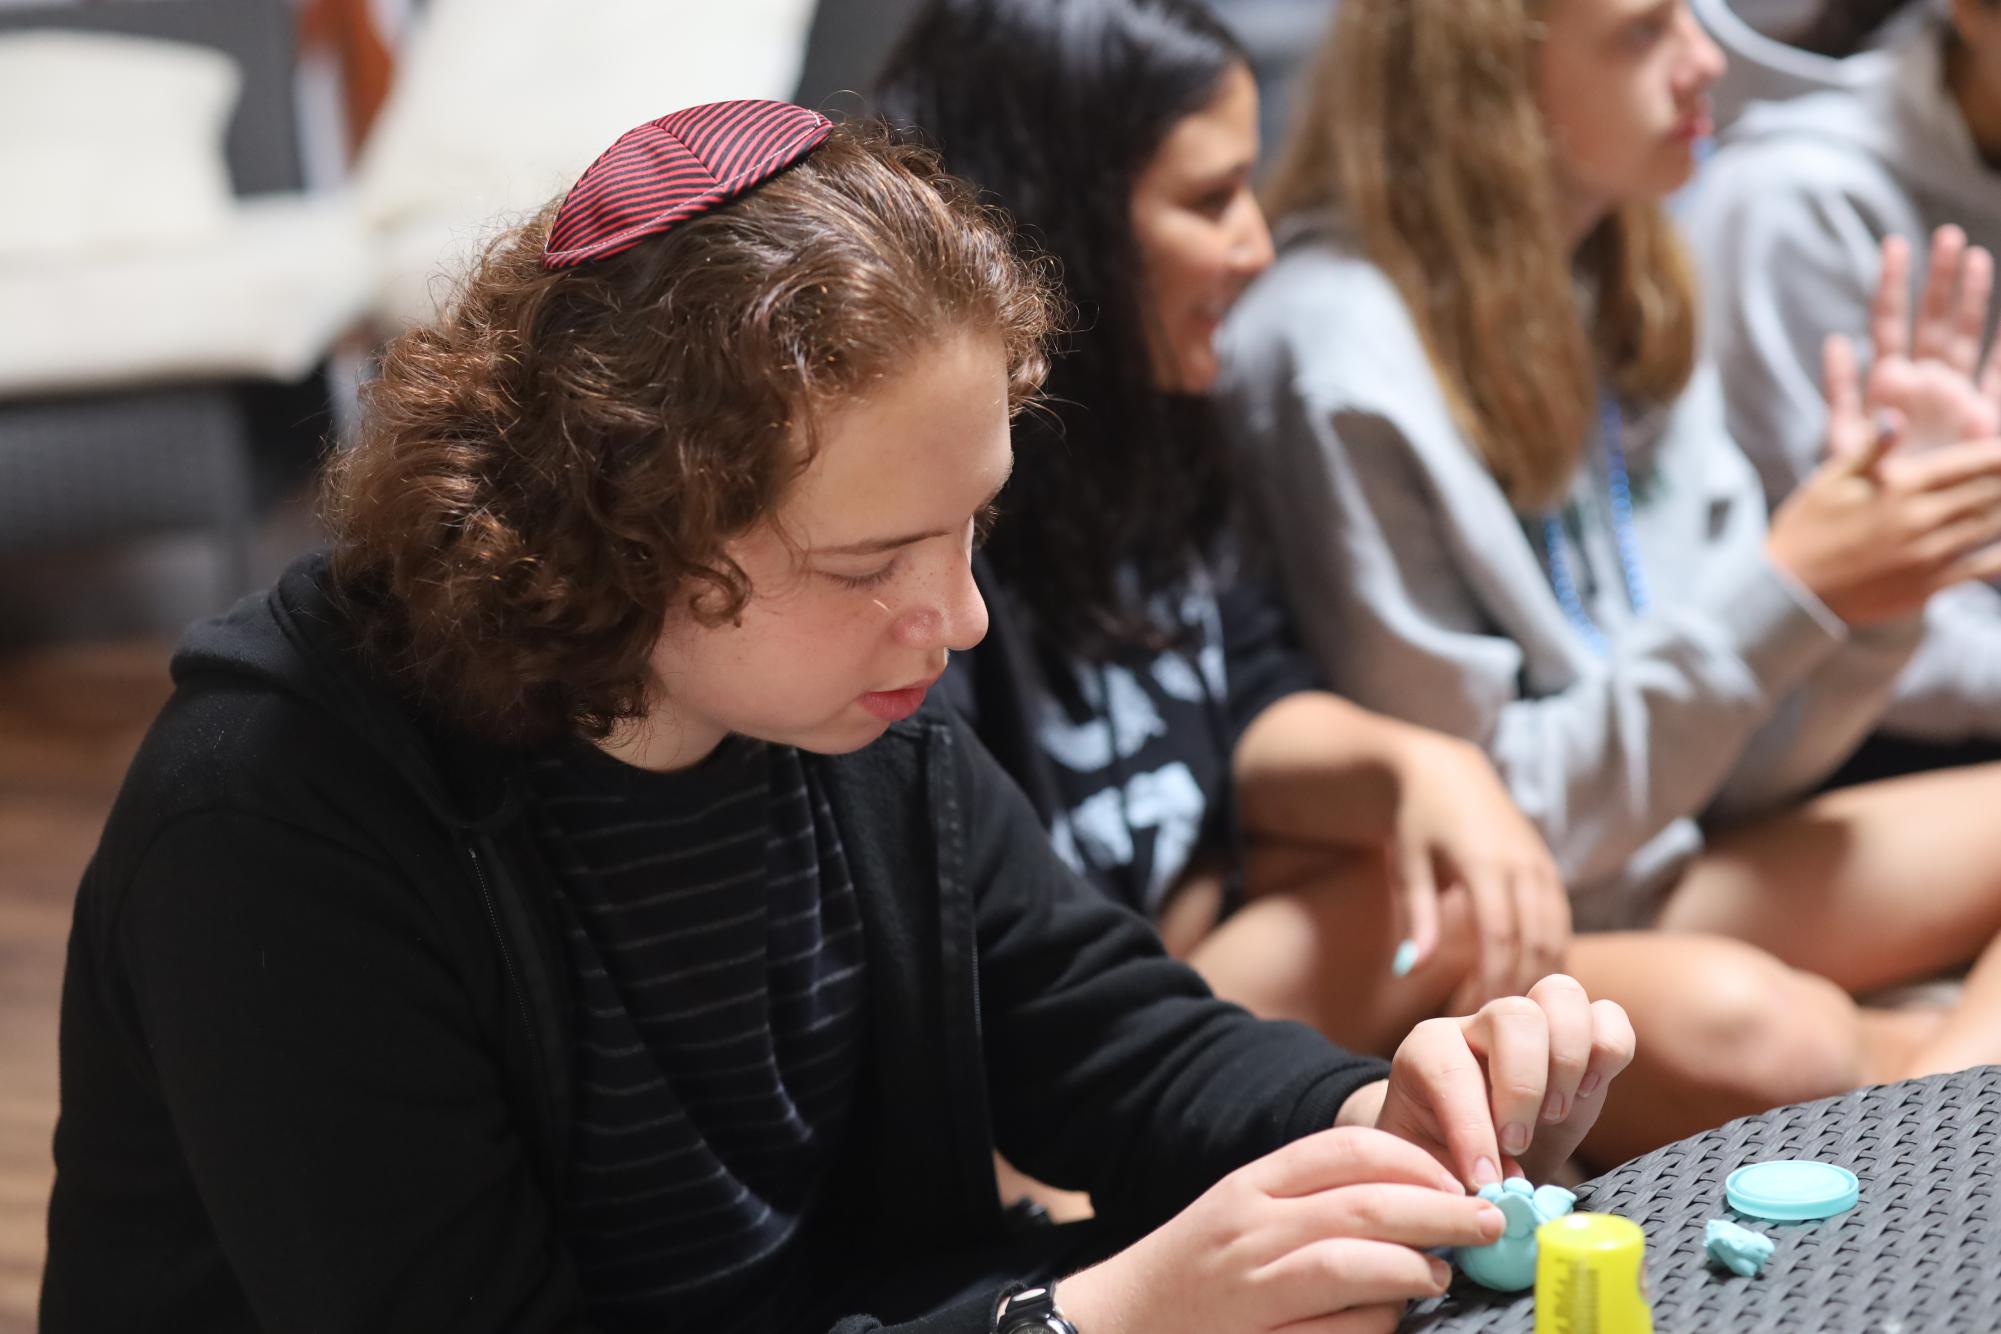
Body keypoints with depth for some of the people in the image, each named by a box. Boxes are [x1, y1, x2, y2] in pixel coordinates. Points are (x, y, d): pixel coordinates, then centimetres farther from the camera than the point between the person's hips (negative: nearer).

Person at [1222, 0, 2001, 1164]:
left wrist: (1872, 599, -12)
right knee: (1749, 1025, -36)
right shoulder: (1341, 362, -18)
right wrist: (1784, 594, -19)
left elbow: (1729, 768, 8)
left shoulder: (1624, 293, 5)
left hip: (1648, 876, 8)